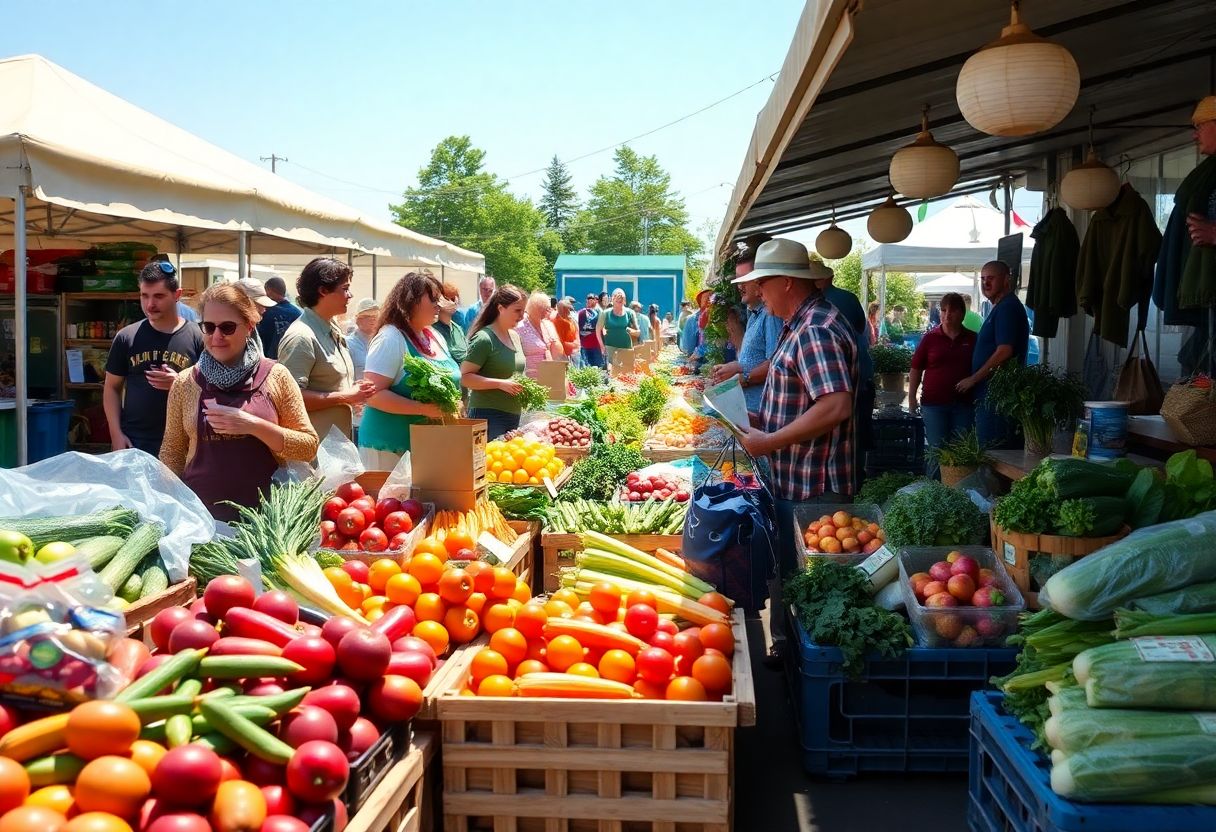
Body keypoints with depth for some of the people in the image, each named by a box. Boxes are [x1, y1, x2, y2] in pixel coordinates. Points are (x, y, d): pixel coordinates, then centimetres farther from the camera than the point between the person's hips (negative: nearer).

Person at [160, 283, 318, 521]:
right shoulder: (185, 383, 2)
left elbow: (308, 446, -6)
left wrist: (254, 426, -17)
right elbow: (172, 451, 10)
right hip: (200, 513, 1)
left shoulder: (275, 376, -3)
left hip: (264, 511, -1)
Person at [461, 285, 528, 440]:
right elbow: (465, 377, -17)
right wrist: (500, 384, -24)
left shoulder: (515, 336, 13)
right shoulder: (484, 338, -12)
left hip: (513, 414, 8)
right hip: (488, 415, -8)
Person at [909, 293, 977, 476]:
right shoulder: (930, 338, 3)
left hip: (964, 404, 1)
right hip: (934, 404, -1)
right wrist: (912, 397, 0)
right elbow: (916, 369, 6)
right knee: (937, 450, 0)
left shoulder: (973, 339, 7)